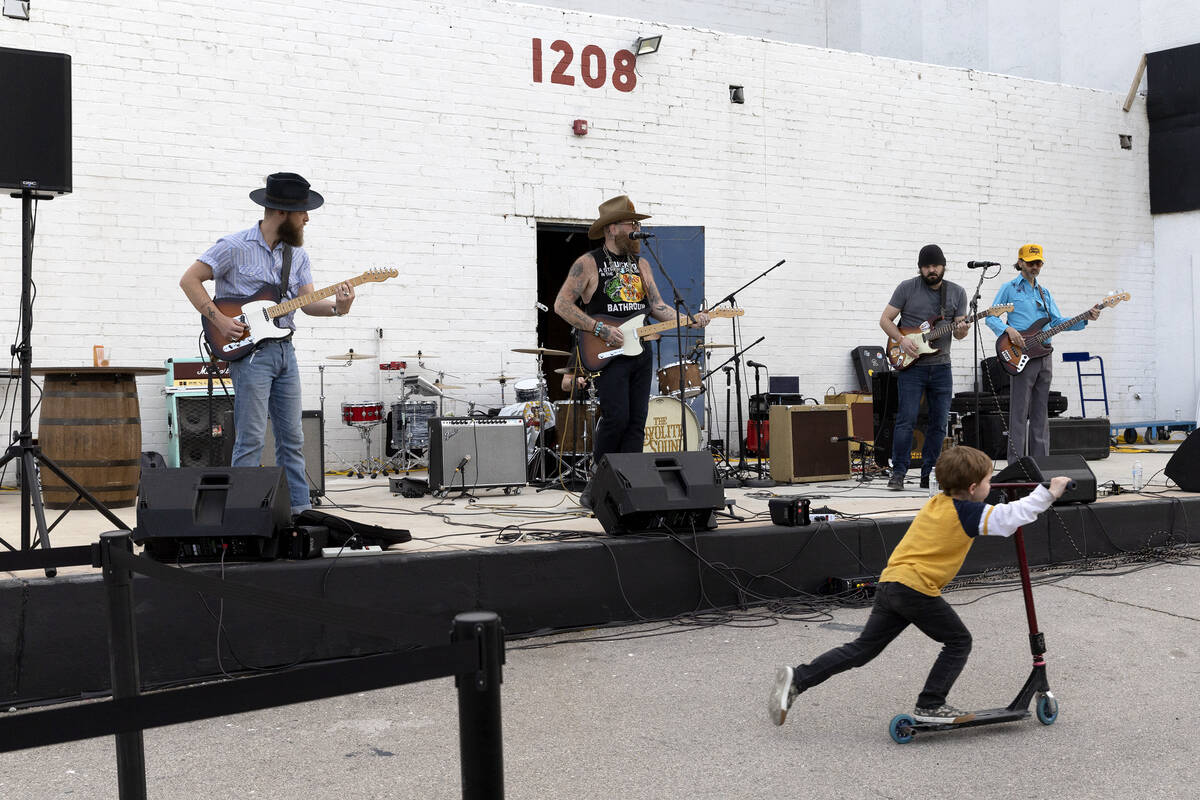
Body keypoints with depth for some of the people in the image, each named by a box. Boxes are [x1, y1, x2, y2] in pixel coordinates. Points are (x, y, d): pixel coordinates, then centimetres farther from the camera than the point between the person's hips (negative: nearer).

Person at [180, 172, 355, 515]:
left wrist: (336, 306, -14)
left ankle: (299, 510, 16)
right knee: (251, 439, -7)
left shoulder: (297, 254, 11)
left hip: (284, 349, 7)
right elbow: (189, 280, -5)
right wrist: (218, 319, -14)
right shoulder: (235, 247, -8)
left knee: (292, 437, 9)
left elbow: (307, 302, 6)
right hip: (249, 350, -6)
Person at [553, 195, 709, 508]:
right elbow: (562, 304, -8)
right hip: (608, 354, -6)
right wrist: (600, 329, -16)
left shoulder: (641, 264, 16)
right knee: (617, 418, -14)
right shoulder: (588, 264, -4)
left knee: (636, 422, 2)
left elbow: (657, 306, 16)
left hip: (641, 353, 6)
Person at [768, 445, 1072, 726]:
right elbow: (1010, 518, -12)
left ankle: (797, 678, 5)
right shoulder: (969, 513, -5)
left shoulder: (937, 502, 18)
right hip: (917, 588, -8)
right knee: (958, 642, 10)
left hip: (889, 584, 8)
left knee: (862, 649, 11)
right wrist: (1048, 493, -4)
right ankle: (930, 705, 7)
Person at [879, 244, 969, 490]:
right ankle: (898, 473, -2)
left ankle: (928, 475, 14)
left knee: (939, 423, 5)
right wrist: (901, 340, -14)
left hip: (941, 366, 3)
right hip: (911, 366, -3)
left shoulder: (957, 292, 7)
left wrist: (961, 330, -16)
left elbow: (958, 333, 8)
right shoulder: (907, 288, -1)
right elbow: (885, 319, 1)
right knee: (906, 420, -8)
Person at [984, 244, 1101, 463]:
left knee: (1041, 414, 8)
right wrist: (1008, 329, -20)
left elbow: (1057, 321, 15)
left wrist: (1085, 319, 2)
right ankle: (1016, 465, -5)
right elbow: (991, 317, -2)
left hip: (1044, 356, 6)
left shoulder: (1044, 292, 19)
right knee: (1019, 413, -7)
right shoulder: (1009, 288, 2)